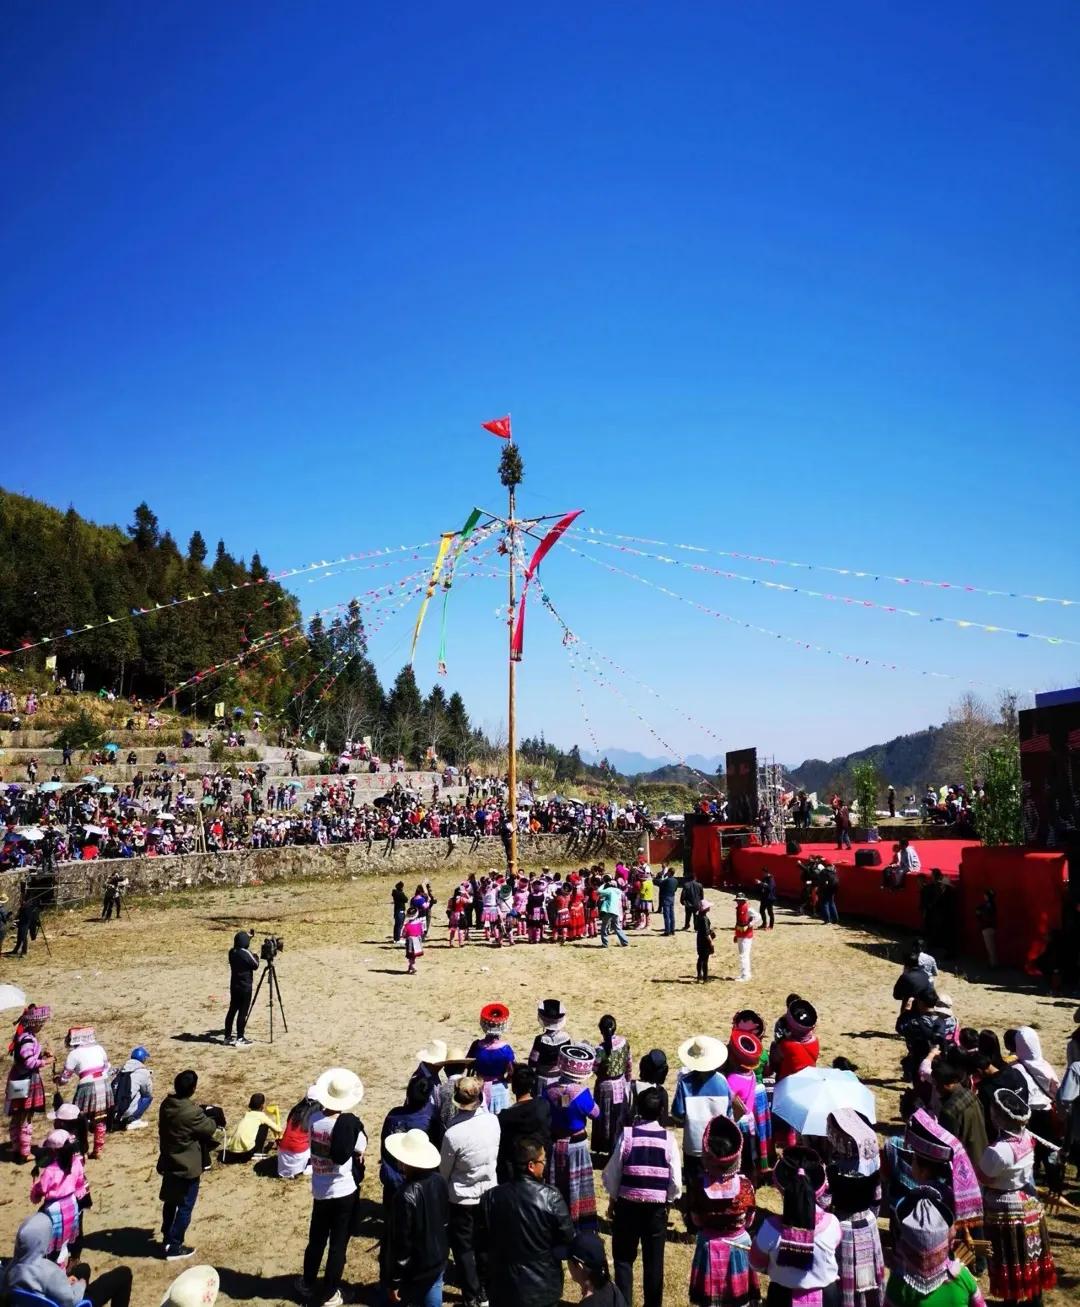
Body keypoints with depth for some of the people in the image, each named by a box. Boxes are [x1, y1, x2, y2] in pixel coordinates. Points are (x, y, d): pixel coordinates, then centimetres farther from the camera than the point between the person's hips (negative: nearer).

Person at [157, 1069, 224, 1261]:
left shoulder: (166, 1105, -6)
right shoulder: (192, 1112, -28)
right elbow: (211, 1130, -13)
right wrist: (212, 1120, 7)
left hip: (168, 1162, 7)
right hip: (188, 1167, -7)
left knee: (170, 1202, 23)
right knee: (185, 1207, 8)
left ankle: (167, 1239, 36)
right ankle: (175, 1248, 15)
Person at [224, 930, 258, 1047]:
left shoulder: (232, 952, 3)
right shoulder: (246, 953, -18)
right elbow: (255, 966, -9)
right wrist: (255, 956, 10)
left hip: (234, 985, 7)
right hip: (245, 987, -7)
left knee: (232, 1010, 13)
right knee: (243, 1012, -3)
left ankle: (228, 1036, 19)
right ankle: (240, 1039, -1)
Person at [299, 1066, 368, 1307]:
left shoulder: (314, 1119, -13)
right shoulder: (351, 1124, -23)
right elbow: (360, 1153, -8)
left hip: (320, 1190, 4)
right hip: (345, 1191, -4)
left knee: (316, 1239, 23)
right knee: (338, 1244, 11)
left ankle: (307, 1285, 40)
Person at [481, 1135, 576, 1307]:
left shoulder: (490, 1197, -15)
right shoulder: (551, 1197, -22)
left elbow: (485, 1240, -1)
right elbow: (567, 1238, -9)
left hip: (505, 1286, 1)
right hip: (544, 1286, -1)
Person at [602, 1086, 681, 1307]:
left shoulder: (627, 1134, -12)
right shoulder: (668, 1137, -9)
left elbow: (612, 1172, -8)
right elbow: (676, 1180, -6)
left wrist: (614, 1197, 8)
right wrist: (668, 1201, 11)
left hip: (628, 1204, -1)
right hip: (657, 1206, 1)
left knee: (623, 1258, 13)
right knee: (654, 1260, 14)